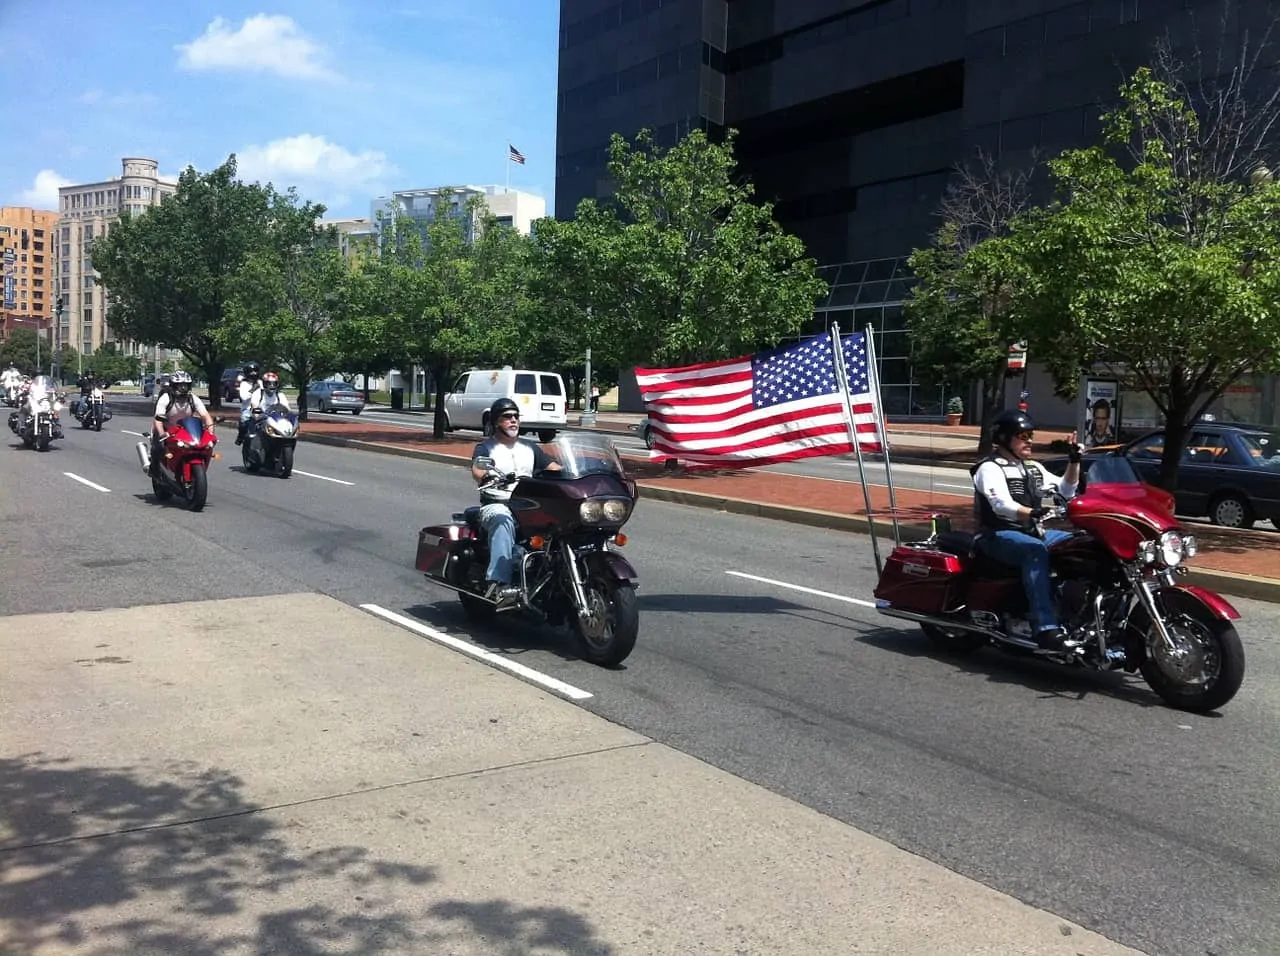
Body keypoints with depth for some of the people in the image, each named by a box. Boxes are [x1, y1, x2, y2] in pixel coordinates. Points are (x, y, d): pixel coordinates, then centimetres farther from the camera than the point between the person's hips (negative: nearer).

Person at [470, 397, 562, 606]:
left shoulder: (529, 447, 25)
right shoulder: (486, 447, 10)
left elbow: (554, 467, 14)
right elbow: (476, 470, -11)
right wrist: (487, 475, -36)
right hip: (496, 505, -4)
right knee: (503, 522, -39)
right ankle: (497, 583, -50)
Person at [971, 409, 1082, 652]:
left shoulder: (1034, 468, 20)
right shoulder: (990, 468, -6)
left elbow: (1066, 489, 25)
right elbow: (1001, 504, -23)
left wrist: (1074, 462, 9)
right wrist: (1032, 513, -41)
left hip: (1032, 532, 8)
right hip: (1000, 536, -8)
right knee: (1036, 550, -38)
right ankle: (1046, 628, -47)